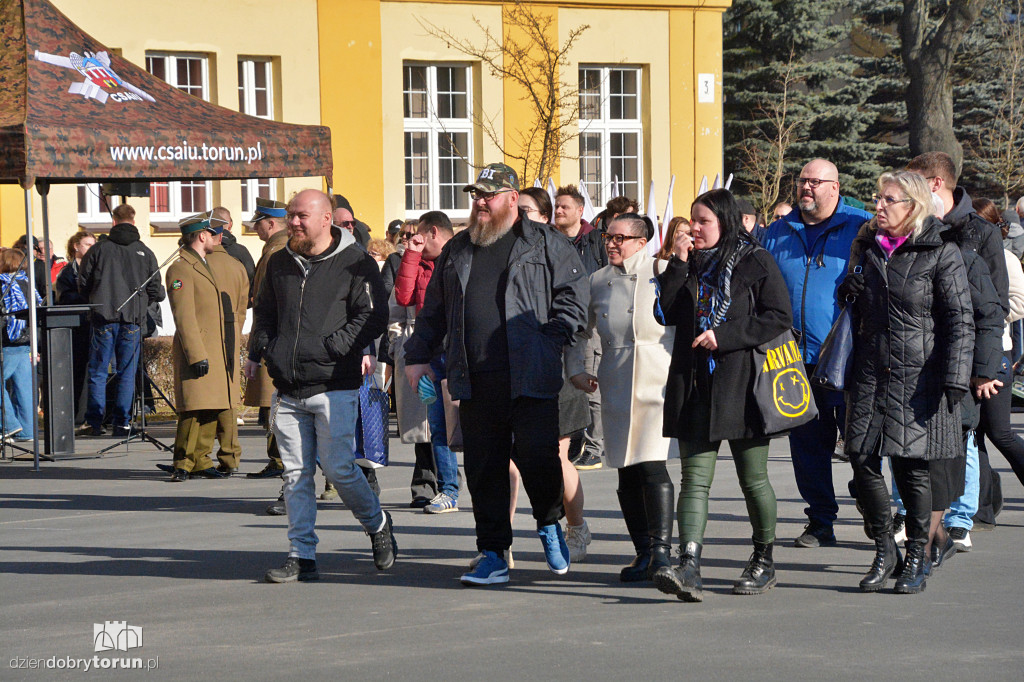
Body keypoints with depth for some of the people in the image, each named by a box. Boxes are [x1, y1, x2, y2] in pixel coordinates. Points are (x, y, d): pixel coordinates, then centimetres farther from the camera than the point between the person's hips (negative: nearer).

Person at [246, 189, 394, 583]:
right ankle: (301, 557, 5)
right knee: (296, 474, 2)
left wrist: (330, 347, -15)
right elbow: (264, 312, 29)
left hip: (334, 388, -5)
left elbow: (373, 317, -8)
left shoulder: (355, 263, -3)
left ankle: (377, 524, 20)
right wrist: (257, 352, 14)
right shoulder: (280, 263, 16)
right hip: (287, 391, 5)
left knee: (337, 467, -7)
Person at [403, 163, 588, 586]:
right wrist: (418, 355, 17)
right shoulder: (457, 251, 19)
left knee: (536, 454, -9)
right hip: (475, 380, 4)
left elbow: (573, 297, 1)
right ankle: (493, 556, 9)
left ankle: (550, 526, 19)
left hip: (529, 377, -4)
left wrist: (551, 342, -9)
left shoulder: (545, 245, 5)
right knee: (483, 469, 3)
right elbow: (433, 309, 25)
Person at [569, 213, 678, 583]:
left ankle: (661, 550, -12)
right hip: (616, 384, 5)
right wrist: (576, 369, 17)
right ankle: (643, 552, 13)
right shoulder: (598, 281, 15)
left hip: (658, 380, -5)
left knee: (652, 465, -15)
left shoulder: (661, 270, 2)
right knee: (627, 472, 5)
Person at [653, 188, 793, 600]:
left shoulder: (755, 262, -1)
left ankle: (764, 562, 22)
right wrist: (679, 263, -2)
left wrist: (723, 336, -14)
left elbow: (779, 317, -8)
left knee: (753, 479, 6)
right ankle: (688, 568, -16)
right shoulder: (689, 264, 15)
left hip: (741, 384, -4)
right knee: (695, 478, -6)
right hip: (694, 385, 4)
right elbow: (667, 313, 6)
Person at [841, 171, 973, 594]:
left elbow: (960, 322, -6)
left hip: (918, 377, -5)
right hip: (870, 376, 5)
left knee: (912, 464, -4)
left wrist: (954, 379, -13)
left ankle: (917, 556, 11)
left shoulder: (942, 255, -3)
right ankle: (884, 551, 14)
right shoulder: (867, 248, 13)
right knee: (862, 459, -2)